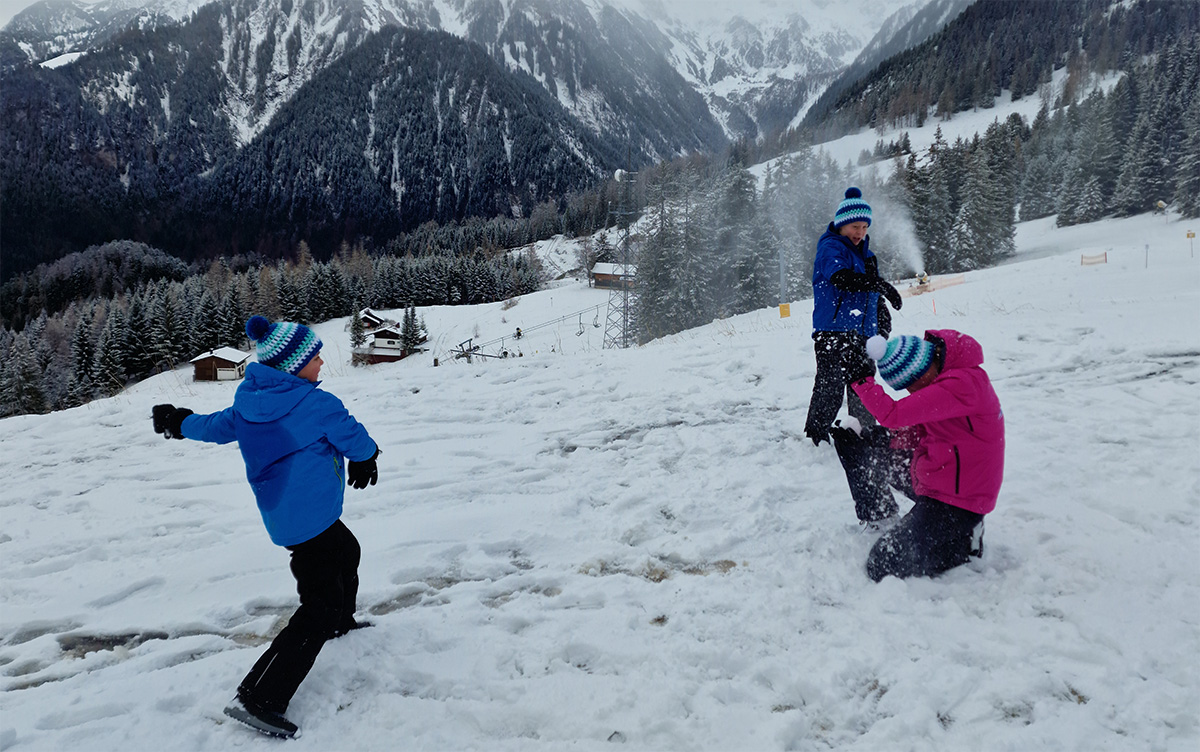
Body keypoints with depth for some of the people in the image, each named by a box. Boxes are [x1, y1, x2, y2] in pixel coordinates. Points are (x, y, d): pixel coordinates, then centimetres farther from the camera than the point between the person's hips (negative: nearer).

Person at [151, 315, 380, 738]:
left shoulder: (250, 401, 2)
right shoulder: (316, 404, -21)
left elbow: (217, 427, 16)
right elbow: (356, 441, -10)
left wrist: (182, 424, 37)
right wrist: (366, 457, 14)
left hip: (282, 511, 10)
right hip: (307, 518, -10)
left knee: (346, 552, 33)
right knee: (318, 609, -7)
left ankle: (341, 622, 54)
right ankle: (257, 699, -8)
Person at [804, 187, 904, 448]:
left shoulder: (863, 252, 20)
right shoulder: (830, 247, -7)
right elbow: (840, 277, -28)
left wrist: (882, 314, 21)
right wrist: (879, 285, -37)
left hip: (861, 333, 8)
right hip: (833, 330, -8)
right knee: (830, 387, -11)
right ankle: (815, 436, 0)